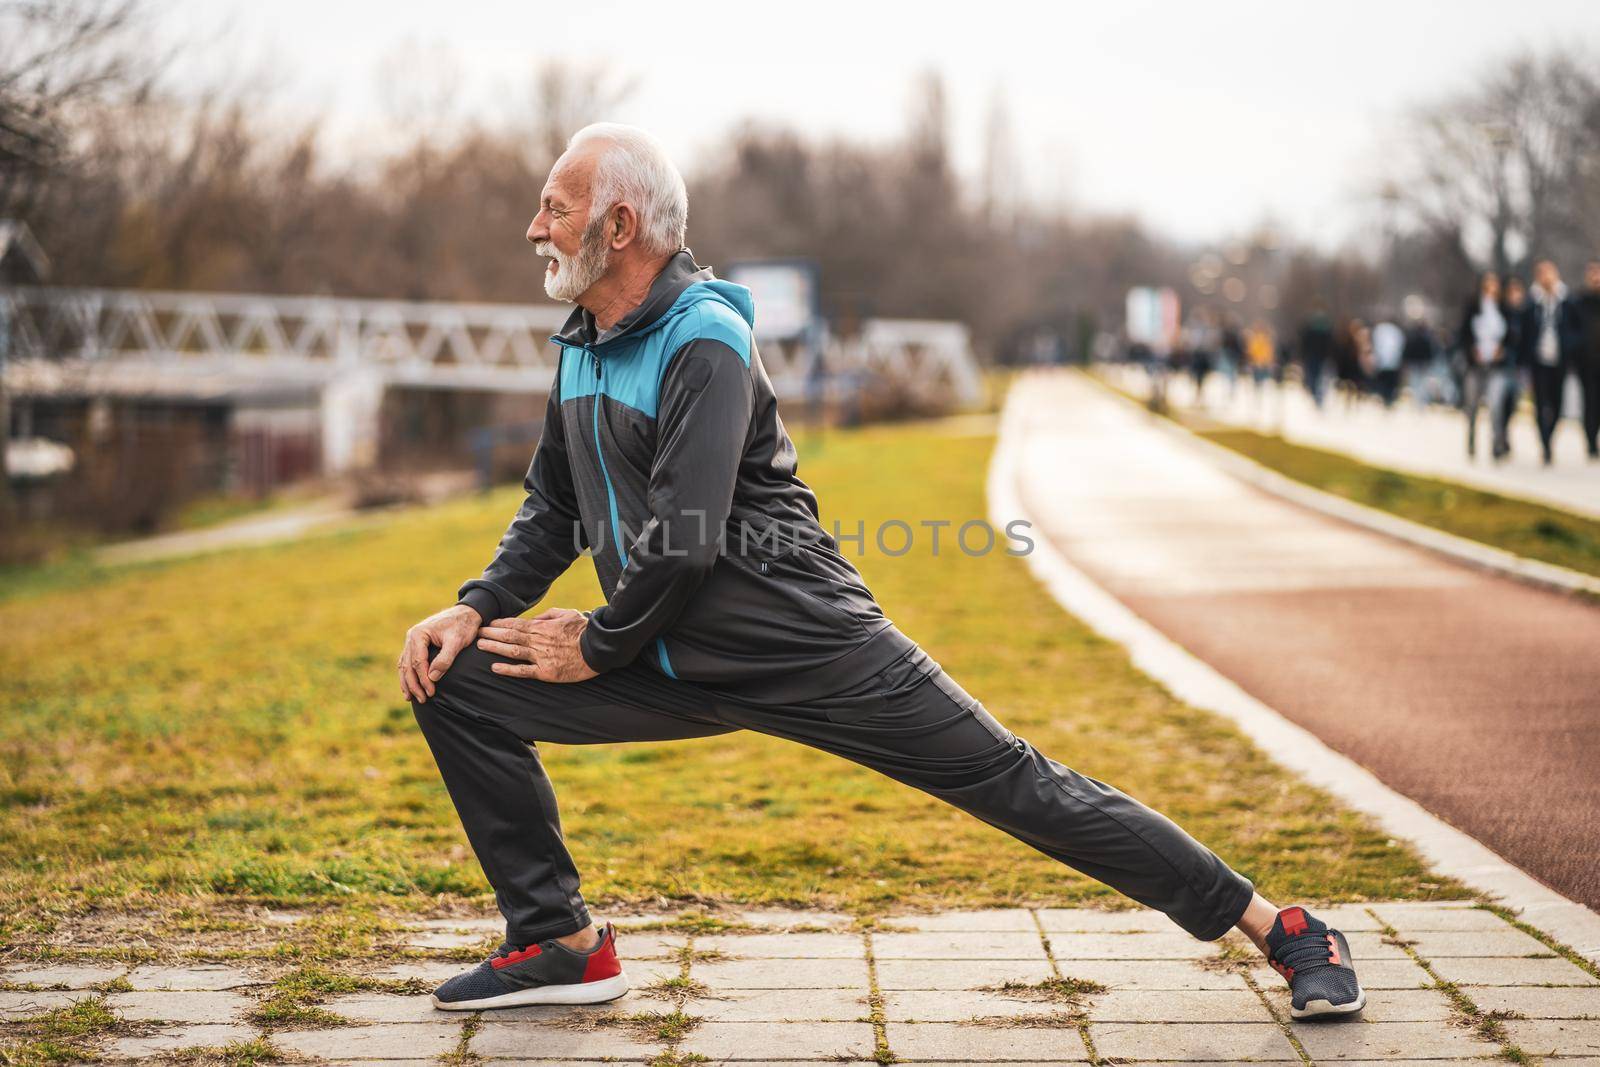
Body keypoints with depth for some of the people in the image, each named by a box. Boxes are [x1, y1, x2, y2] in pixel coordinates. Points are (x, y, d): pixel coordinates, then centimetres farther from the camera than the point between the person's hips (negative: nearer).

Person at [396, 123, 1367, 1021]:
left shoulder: (703, 341, -18)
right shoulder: (583, 351, 10)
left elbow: (684, 540, -24)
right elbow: (557, 509, 19)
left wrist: (597, 648, -11)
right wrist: (479, 608, 4)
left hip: (807, 653, -8)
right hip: (676, 670, 8)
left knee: (1013, 784, -6)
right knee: (460, 685, 0)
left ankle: (1275, 926, 4)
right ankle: (563, 944, 8)